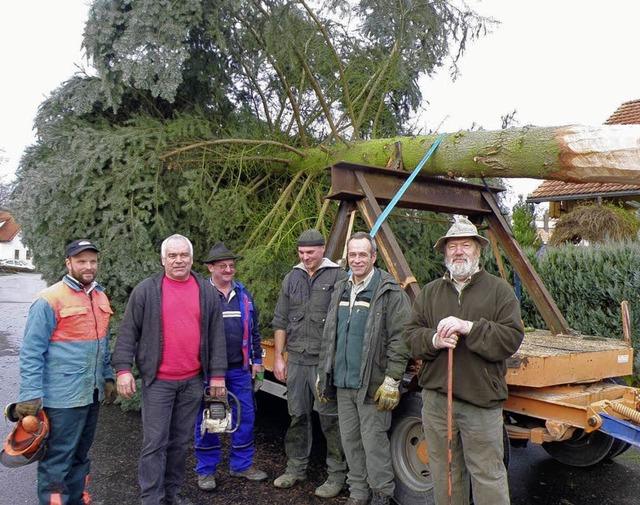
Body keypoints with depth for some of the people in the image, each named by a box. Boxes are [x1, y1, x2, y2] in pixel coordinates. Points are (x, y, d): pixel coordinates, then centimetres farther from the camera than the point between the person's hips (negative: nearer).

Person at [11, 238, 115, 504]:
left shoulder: (100, 298, 9)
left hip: (92, 394, 7)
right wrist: (30, 396, -16)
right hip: (62, 398, -7)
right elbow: (31, 352, -14)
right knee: (57, 462, 4)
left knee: (80, 457, 19)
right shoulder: (50, 300, -13)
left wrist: (107, 377, 17)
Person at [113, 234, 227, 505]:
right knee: (155, 442, 1)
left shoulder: (207, 292, 5)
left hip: (193, 381, 3)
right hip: (158, 380, -3)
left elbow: (216, 335, 5)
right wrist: (123, 369, -10)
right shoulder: (146, 290, -2)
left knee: (181, 440, 14)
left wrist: (217, 374, 2)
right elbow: (128, 333, -2)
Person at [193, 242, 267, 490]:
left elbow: (254, 330, 14)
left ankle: (242, 464, 26)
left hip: (240, 368, 5)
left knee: (245, 416, 10)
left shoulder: (243, 294, 9)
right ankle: (206, 470, 21)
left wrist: (256, 360, 11)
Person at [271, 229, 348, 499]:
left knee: (330, 418, 1)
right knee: (297, 416, 14)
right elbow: (280, 321, 14)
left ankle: (336, 474, 16)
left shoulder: (338, 277, -4)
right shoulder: (291, 279, 11)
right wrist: (278, 357, 10)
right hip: (296, 359, 5)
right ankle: (296, 468, 30)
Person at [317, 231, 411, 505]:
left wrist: (392, 381, -16)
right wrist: (323, 374, 17)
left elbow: (399, 340, -13)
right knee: (350, 439, 14)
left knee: (373, 440, 1)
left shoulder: (390, 292, -9)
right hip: (342, 382, 7)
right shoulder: (340, 291, 12)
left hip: (372, 384, -6)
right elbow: (329, 337, 18)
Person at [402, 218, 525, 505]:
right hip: (436, 399, 4)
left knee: (488, 474, 5)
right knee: (444, 472, 15)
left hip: (482, 400, -3)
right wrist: (434, 340, -13)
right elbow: (410, 335, 7)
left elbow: (511, 338, -9)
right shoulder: (430, 292, 11)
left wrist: (470, 328, -20)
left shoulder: (499, 290, 1)